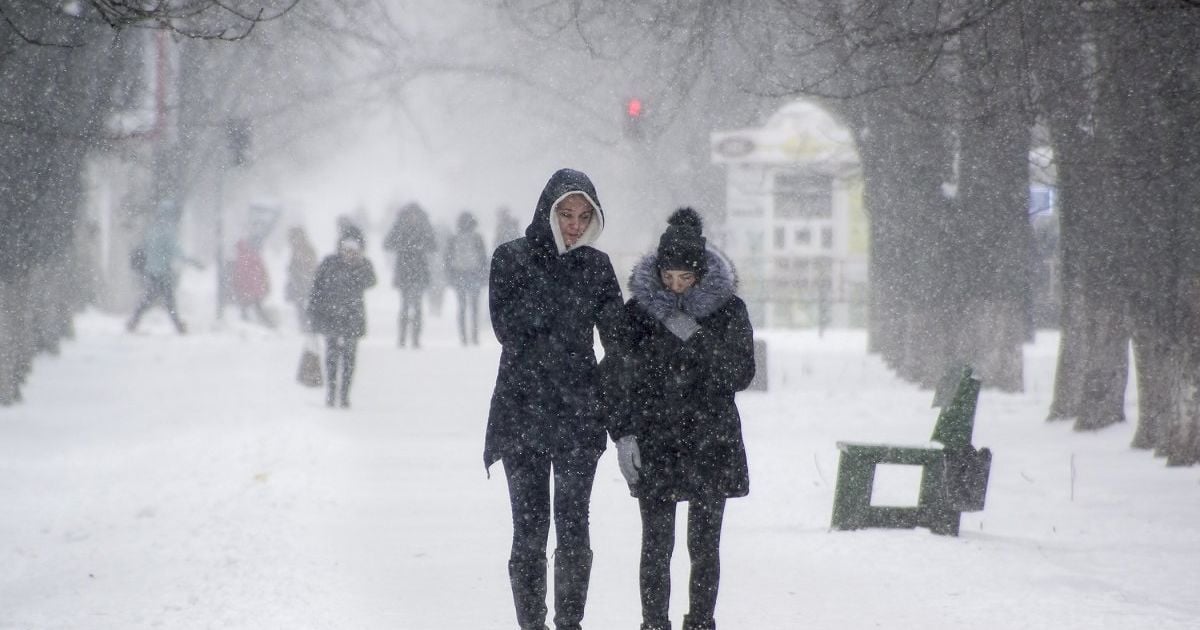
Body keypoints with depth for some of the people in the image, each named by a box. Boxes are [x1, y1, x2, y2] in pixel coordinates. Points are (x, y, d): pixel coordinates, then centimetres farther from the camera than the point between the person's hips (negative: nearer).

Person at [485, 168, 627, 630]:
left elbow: (619, 337, 5)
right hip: (522, 410, -1)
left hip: (579, 413, 1)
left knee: (573, 527, -1)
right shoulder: (511, 258, 2)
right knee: (530, 529, -2)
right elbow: (507, 327, -7)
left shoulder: (596, 266, 8)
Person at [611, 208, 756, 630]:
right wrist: (624, 434, -4)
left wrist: (698, 338, -16)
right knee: (656, 544, -3)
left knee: (704, 545, 2)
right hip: (655, 446, 0)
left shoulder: (728, 309, 1)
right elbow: (622, 378, 5)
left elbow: (741, 374, -4)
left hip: (710, 442, 0)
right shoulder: (638, 309, 2)